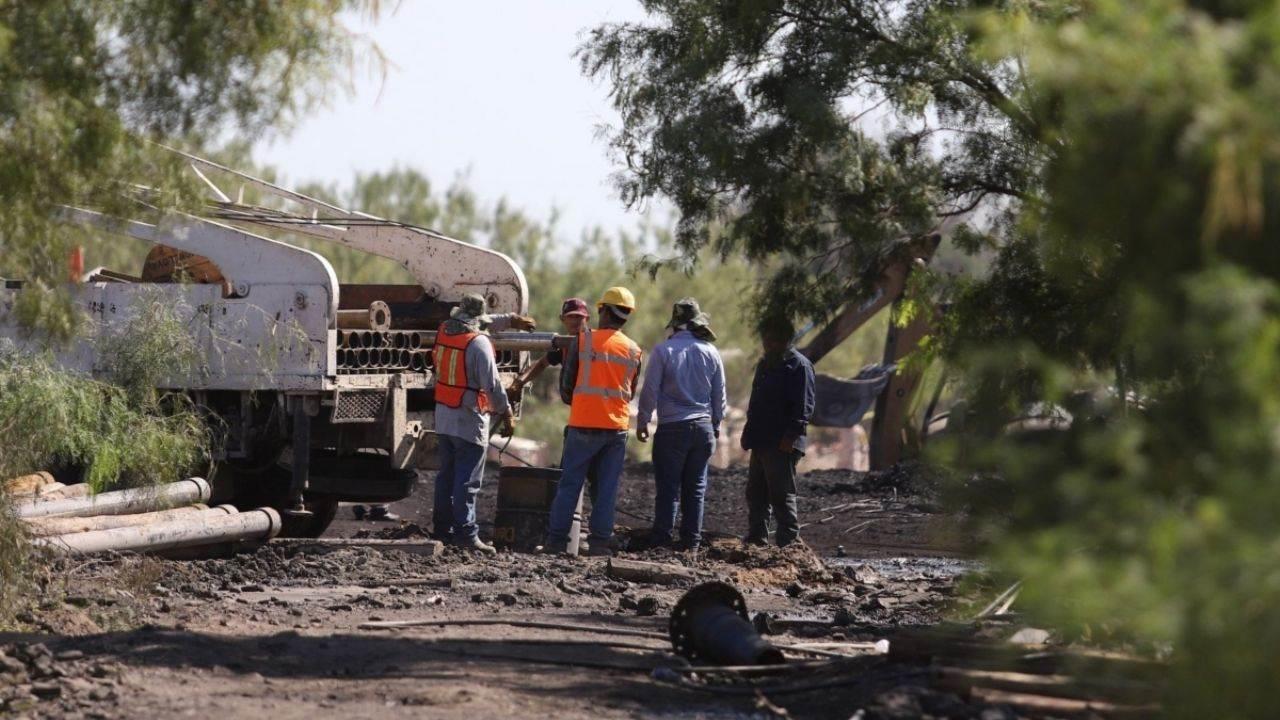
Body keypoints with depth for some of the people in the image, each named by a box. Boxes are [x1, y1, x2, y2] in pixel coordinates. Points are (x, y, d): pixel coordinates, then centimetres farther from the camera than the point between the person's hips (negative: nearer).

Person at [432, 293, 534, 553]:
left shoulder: (444, 332, 6)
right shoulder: (478, 343, -17)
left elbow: (486, 323, 24)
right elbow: (492, 384, -17)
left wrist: (511, 319, 31)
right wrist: (507, 414, -8)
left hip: (443, 416, 7)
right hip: (469, 420, -7)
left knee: (447, 474, 16)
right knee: (467, 480, -6)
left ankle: (442, 528, 21)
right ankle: (465, 533, -9)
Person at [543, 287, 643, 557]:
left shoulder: (584, 340, -4)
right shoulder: (634, 351, 6)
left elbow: (567, 381, 3)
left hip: (584, 424, -2)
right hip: (617, 426, 2)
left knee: (569, 484, 2)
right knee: (608, 488, 6)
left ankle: (556, 540, 1)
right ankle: (600, 541, 2)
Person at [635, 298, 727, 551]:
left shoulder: (663, 350, -8)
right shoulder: (711, 352, 3)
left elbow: (650, 390, -7)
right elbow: (720, 395, 10)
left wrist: (642, 422, 4)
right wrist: (716, 425, 22)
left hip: (672, 427, -3)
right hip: (703, 427, 3)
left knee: (668, 485, 0)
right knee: (696, 487, 8)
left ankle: (661, 537, -4)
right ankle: (691, 539, 8)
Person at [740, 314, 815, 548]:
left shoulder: (799, 366, -10)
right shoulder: (765, 364, 19)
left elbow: (804, 406, -16)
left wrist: (791, 435, -21)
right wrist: (749, 431, 17)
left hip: (782, 444, -9)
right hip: (761, 441, 9)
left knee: (781, 494, -8)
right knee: (755, 493, 12)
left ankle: (789, 543, -5)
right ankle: (756, 539, 20)